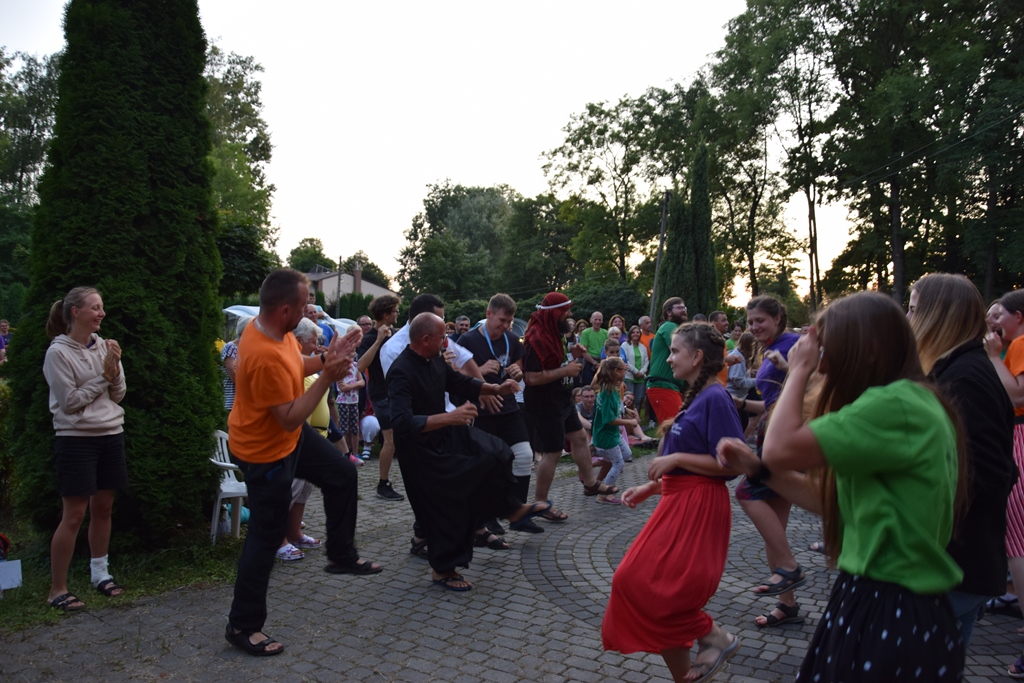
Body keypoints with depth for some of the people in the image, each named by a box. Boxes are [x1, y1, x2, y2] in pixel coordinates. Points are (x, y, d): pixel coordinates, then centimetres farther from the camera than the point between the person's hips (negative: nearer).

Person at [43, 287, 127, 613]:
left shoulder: (104, 346, 6)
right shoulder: (58, 352, -10)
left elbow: (118, 395, 6)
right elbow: (70, 402, -13)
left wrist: (115, 370, -11)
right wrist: (103, 375, -12)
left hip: (111, 435, 5)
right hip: (77, 439, -5)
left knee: (103, 508, 12)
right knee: (74, 515, -3)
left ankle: (100, 574, 26)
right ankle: (57, 589, 9)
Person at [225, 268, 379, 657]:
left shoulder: (276, 329, -8)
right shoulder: (266, 356, -36)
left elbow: (295, 366, 10)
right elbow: (290, 418, -30)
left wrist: (328, 357, -5)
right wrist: (328, 377, -30)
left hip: (291, 435, 9)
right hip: (265, 451, -9)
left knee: (342, 474, 17)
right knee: (266, 538, 2)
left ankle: (341, 556, 33)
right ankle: (242, 627, 19)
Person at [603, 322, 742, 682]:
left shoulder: (715, 399, -15)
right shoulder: (695, 398, 14)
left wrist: (676, 458, -18)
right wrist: (650, 487, 12)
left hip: (698, 508, -10)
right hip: (680, 503, 10)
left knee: (649, 583, -12)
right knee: (661, 590, 11)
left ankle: (714, 636, 6)